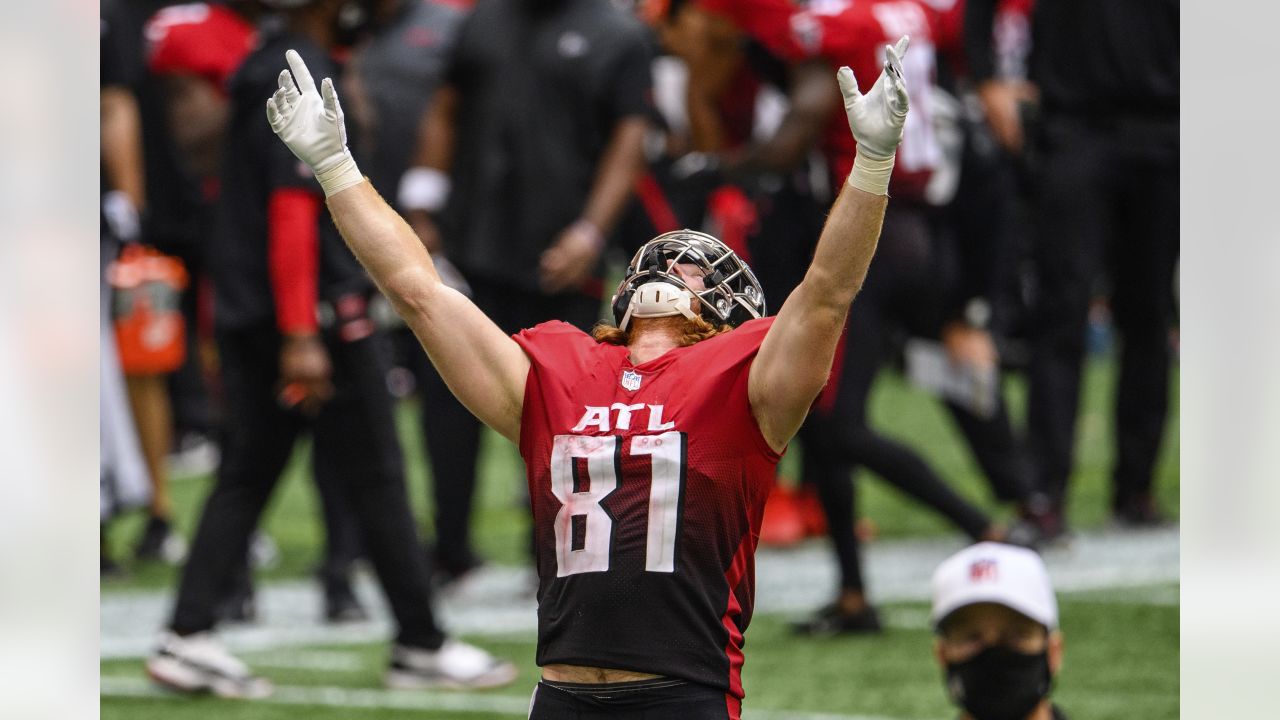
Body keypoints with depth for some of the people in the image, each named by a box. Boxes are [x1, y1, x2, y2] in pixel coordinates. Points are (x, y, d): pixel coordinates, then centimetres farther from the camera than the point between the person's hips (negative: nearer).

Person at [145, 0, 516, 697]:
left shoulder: (263, 63, 12)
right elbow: (293, 208, -22)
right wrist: (302, 338, -23)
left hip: (248, 316, 9)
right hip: (320, 311, -9)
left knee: (247, 475, 9)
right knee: (374, 480, 1)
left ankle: (188, 636, 3)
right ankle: (421, 645, 10)